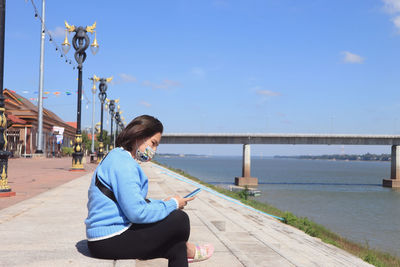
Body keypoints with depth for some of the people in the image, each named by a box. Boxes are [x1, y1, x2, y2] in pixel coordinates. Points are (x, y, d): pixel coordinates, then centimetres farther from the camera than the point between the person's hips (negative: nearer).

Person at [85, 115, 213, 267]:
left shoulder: (118, 158, 16)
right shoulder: (123, 164, -19)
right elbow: (137, 212, -25)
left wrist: (164, 203, 8)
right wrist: (172, 204, -10)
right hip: (109, 241, -11)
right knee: (180, 219, -4)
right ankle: (187, 250, 24)